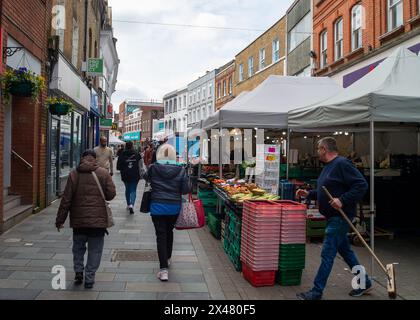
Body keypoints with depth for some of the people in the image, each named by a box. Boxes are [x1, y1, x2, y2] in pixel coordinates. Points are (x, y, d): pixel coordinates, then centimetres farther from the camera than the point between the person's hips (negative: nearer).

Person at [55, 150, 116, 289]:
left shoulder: (74, 174, -1)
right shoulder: (103, 173, -3)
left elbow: (66, 199, -1)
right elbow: (111, 194, -5)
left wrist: (60, 220, 5)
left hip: (78, 220, 1)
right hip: (98, 220, -1)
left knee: (78, 247, 21)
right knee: (95, 250, 8)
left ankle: (78, 271, 14)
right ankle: (89, 279, 10)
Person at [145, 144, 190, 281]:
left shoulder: (153, 168, -9)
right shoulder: (180, 170, -10)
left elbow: (147, 179, 11)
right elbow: (186, 190, -8)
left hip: (157, 206, -2)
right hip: (174, 207, 2)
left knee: (161, 235, 3)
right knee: (169, 232, 23)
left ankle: (164, 269, -2)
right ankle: (167, 259, 41)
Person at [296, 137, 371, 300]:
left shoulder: (342, 164, -17)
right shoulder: (328, 166, 14)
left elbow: (361, 185, -22)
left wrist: (342, 200, -28)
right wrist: (309, 194, 15)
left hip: (340, 217, -10)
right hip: (333, 217, 10)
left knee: (327, 254, -5)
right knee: (345, 250, 19)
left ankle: (316, 292, 4)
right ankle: (364, 283, 34)